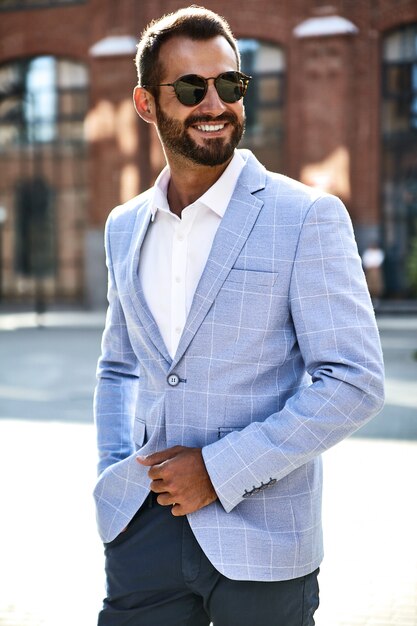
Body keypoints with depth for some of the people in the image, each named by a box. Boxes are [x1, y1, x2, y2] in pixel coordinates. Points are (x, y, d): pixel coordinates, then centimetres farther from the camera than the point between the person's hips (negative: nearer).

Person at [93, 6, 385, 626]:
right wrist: (115, 474, 6)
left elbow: (353, 383, -13)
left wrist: (221, 470, -15)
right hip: (144, 528, 4)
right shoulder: (125, 227, 8)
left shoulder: (308, 217, -8)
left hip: (259, 541, -4)